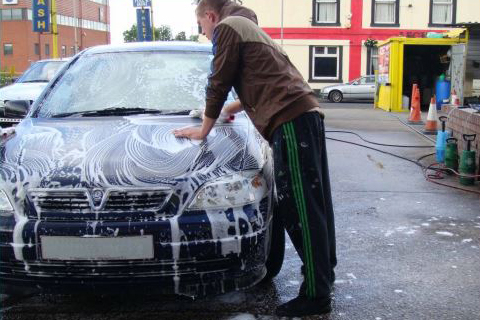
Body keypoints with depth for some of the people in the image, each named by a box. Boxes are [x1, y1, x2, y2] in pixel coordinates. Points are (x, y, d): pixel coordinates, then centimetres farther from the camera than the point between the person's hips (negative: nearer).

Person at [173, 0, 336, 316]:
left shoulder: (228, 27, 3)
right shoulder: (250, 28, 32)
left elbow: (219, 85, 0)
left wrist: (204, 130, 12)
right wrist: (232, 108, 57)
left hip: (290, 121, -10)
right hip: (308, 113, 10)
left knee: (301, 209, -10)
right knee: (315, 203, 16)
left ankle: (316, 295, -7)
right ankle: (324, 269, 29)